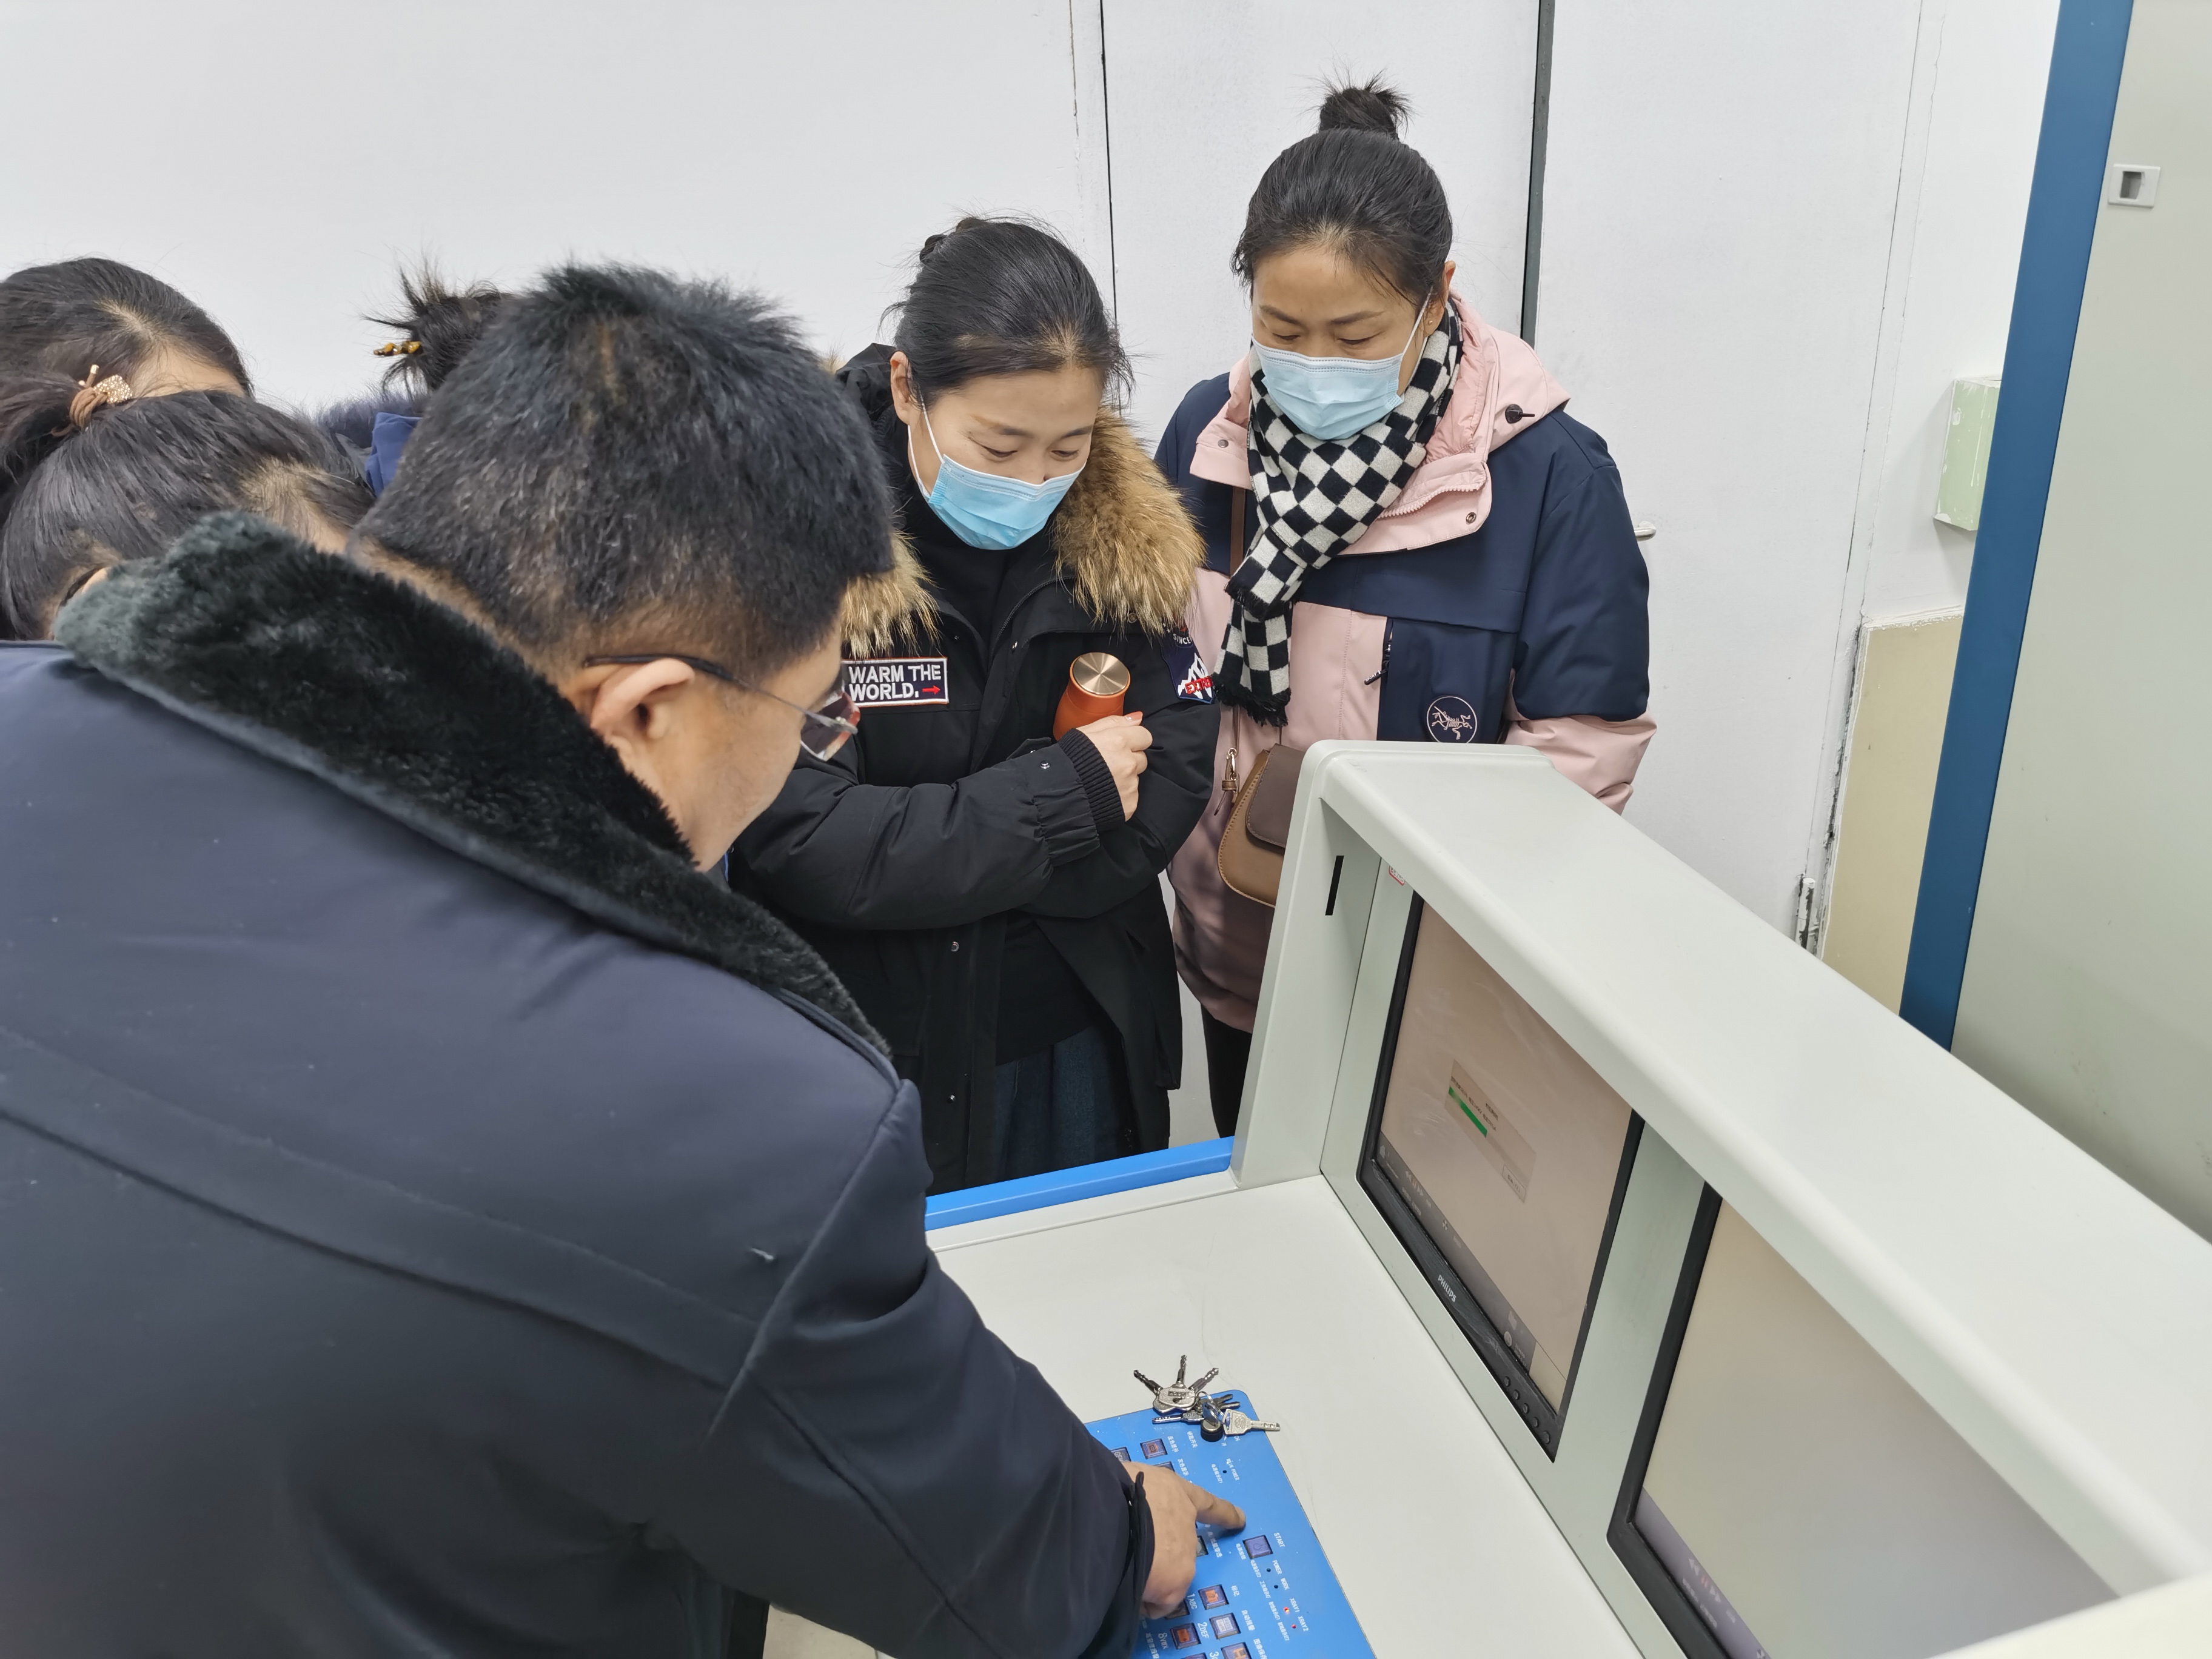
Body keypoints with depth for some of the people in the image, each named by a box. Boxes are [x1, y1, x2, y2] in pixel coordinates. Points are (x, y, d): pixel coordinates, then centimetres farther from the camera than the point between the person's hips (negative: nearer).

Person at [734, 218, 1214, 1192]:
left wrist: (934, 873, -16)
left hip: (1083, 1049, 4)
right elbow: (793, 844, -23)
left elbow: (1169, 788, -9)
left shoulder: (1128, 535, -6)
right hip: (870, 1051, -3)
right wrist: (1066, 789, -20)